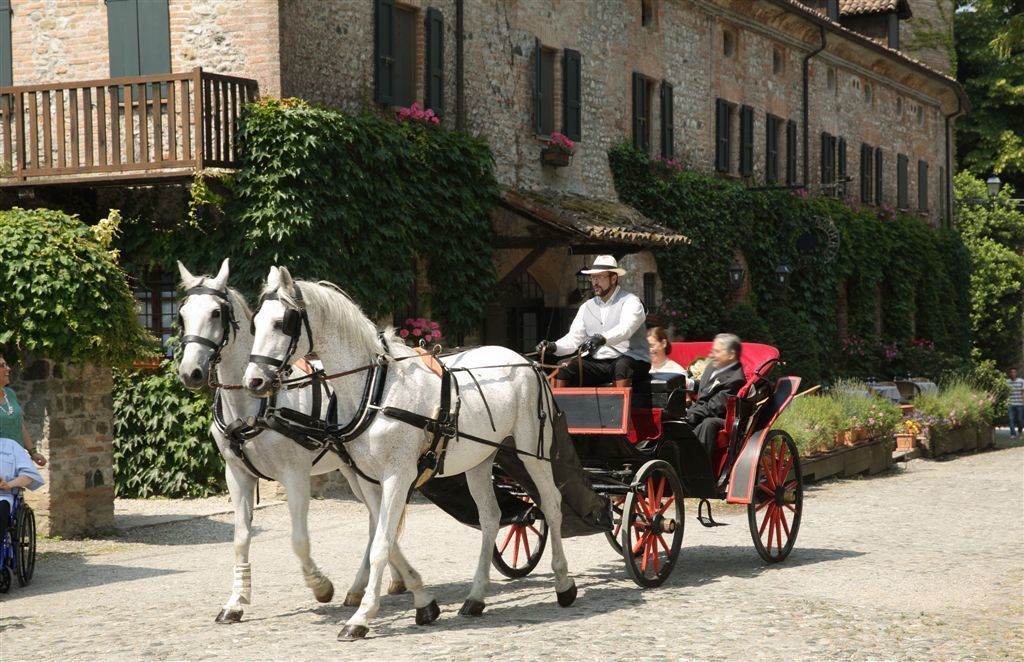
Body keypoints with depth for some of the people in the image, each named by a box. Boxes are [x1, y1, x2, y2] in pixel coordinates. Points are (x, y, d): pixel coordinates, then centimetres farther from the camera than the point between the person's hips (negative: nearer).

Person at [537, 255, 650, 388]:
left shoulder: (630, 301, -3)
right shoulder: (587, 307, 16)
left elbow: (625, 329, -23)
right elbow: (573, 338, 9)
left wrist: (602, 338, -42)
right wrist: (554, 347, -12)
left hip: (632, 360, -5)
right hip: (598, 361, 5)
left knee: (622, 365, -38)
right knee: (563, 371, -15)